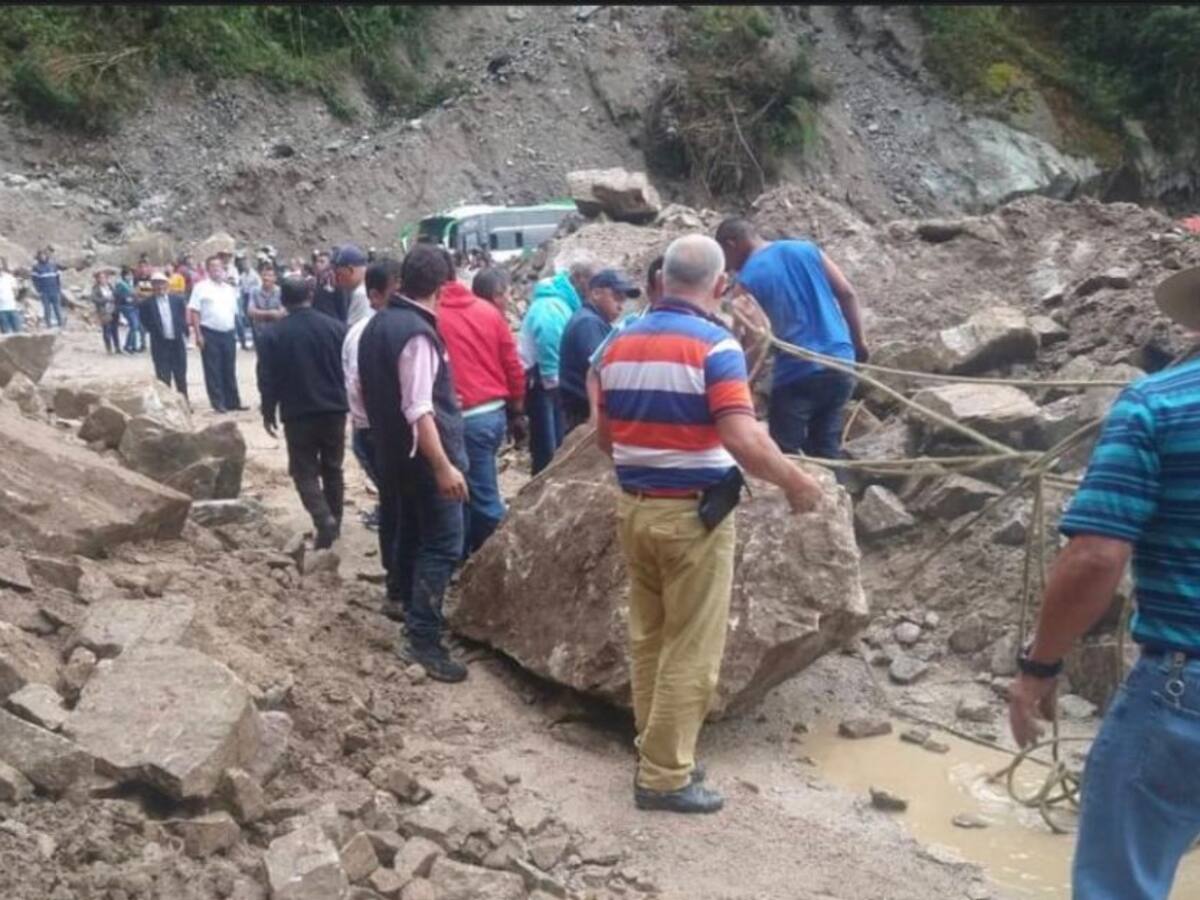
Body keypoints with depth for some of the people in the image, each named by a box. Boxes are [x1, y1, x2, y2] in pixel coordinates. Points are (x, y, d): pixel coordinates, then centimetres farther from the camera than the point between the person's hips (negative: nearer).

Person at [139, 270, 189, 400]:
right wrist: (156, 333, -7)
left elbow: (184, 319, 8)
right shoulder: (146, 304, -5)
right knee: (163, 379, 0)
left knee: (181, 377, 11)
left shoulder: (178, 299, 3)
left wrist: (184, 335, 1)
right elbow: (146, 324, -2)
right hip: (160, 345, -3)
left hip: (178, 343, 3)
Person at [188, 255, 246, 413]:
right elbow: (194, 312, -8)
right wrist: (198, 334, -14)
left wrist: (235, 331, 13)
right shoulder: (201, 287, -4)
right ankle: (218, 403, 4)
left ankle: (233, 401, 16)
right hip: (210, 333, -5)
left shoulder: (230, 289, 13)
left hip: (228, 333, 5)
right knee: (213, 370, 0)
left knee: (229, 370, 10)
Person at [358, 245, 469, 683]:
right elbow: (419, 411, -26)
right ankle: (424, 639, -9)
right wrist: (443, 466, -25)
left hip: (393, 453, 10)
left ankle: (416, 614, 34)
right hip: (425, 456, -10)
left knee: (409, 536, 20)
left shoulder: (376, 324, 8)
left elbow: (366, 389, 19)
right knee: (443, 545, -7)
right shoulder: (417, 333, -21)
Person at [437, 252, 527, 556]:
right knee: (472, 490, 19)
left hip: (465, 418, -6)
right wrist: (516, 412, 17)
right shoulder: (488, 311, 7)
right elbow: (513, 365, 9)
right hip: (495, 413, 6)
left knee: (484, 501, 2)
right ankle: (470, 557, 30)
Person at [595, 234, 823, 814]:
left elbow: (604, 438, 13)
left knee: (648, 640, 17)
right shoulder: (715, 345, -15)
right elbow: (744, 442, -25)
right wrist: (796, 483, -10)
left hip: (634, 509, 7)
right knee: (690, 652, 3)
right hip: (693, 515, -7)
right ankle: (665, 777, 10)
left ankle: (657, 754, 28)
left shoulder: (620, 345, 5)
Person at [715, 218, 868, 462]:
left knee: (785, 454, 3)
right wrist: (859, 342, 13)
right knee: (826, 449, 14)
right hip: (840, 364, 6)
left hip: (797, 374, -6)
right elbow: (847, 294, 6)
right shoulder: (807, 249, 9)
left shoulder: (748, 279, -6)